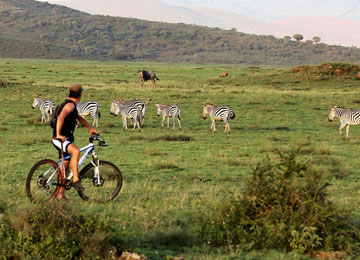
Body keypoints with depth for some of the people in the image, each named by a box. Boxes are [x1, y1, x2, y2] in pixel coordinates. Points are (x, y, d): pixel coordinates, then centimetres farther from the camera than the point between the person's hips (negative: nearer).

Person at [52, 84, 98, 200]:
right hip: (60, 139, -10)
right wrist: (58, 134, -35)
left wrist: (90, 128, 33)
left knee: (65, 165, 12)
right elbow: (61, 117, -31)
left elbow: (79, 118, 33)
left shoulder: (71, 105, 18)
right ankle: (75, 180, -36)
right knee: (76, 150, -34)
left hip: (66, 139, 10)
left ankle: (61, 194, 19)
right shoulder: (70, 105, -15)